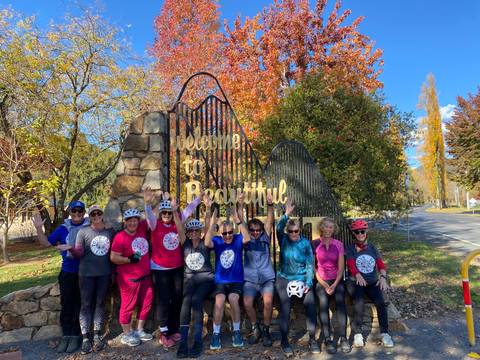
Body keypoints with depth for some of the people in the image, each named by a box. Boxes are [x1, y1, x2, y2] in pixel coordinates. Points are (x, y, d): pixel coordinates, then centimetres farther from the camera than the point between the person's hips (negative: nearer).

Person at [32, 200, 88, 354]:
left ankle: (75, 335, 15)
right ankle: (66, 335, 19)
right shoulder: (63, 228, 5)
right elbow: (46, 243, 6)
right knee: (66, 304, 8)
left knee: (80, 304, 5)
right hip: (67, 272, 3)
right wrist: (39, 228, -8)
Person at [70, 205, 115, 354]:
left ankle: (97, 335, 22)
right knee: (86, 305, 4)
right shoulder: (83, 231, -5)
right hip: (87, 274, -2)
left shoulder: (110, 231, 2)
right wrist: (70, 248, -29)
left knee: (100, 303, 11)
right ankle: (85, 337, 13)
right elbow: (79, 253, -8)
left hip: (104, 274, 3)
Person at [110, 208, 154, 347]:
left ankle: (139, 330, 30)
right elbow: (113, 258, -13)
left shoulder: (142, 230, 2)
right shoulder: (120, 237, -14)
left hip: (145, 276, 7)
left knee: (146, 303, 14)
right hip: (129, 278, -7)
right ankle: (127, 335, 22)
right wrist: (129, 259, -21)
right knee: (128, 305, 5)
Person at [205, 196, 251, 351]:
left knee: (233, 299, -26)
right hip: (220, 281, 0)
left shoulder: (238, 239, -3)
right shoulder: (217, 241, -3)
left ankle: (236, 331, -4)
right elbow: (207, 243, -23)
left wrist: (238, 220, -33)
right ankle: (216, 334, -7)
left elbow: (247, 238, -24)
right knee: (219, 301, -25)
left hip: (236, 280, 0)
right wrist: (212, 224, -33)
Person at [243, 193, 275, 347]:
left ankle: (266, 330, 0)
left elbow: (270, 221, -2)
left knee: (268, 301, -26)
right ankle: (255, 329, 6)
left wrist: (270, 205, -15)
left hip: (267, 278, 0)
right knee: (247, 302, -23)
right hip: (250, 279, 1)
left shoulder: (265, 238, 9)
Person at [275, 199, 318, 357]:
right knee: (285, 304, -20)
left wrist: (308, 283, -11)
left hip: (302, 278, 1)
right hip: (284, 278, -1)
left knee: (310, 302, -18)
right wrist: (286, 214, -33)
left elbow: (310, 265, 0)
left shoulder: (305, 243, 1)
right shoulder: (283, 240, 0)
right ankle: (284, 340, -4)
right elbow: (279, 228, -21)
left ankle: (312, 339, 0)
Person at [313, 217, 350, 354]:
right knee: (323, 302, -28)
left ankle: (343, 338, -21)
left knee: (340, 301, -27)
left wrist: (335, 284, -10)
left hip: (336, 280, 2)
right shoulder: (314, 244, 0)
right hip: (320, 280, -1)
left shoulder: (338, 244, 6)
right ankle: (327, 339, -20)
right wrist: (323, 284, -11)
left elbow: (341, 267, 3)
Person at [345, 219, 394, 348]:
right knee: (359, 303, -29)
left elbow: (381, 264, 4)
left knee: (380, 302, -24)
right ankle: (357, 333, -14)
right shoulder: (350, 248, 5)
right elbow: (351, 264, -11)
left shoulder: (372, 248, 15)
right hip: (356, 281, -3)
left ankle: (384, 333, -9)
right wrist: (358, 275, -33)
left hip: (372, 282, 3)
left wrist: (383, 277, -18)